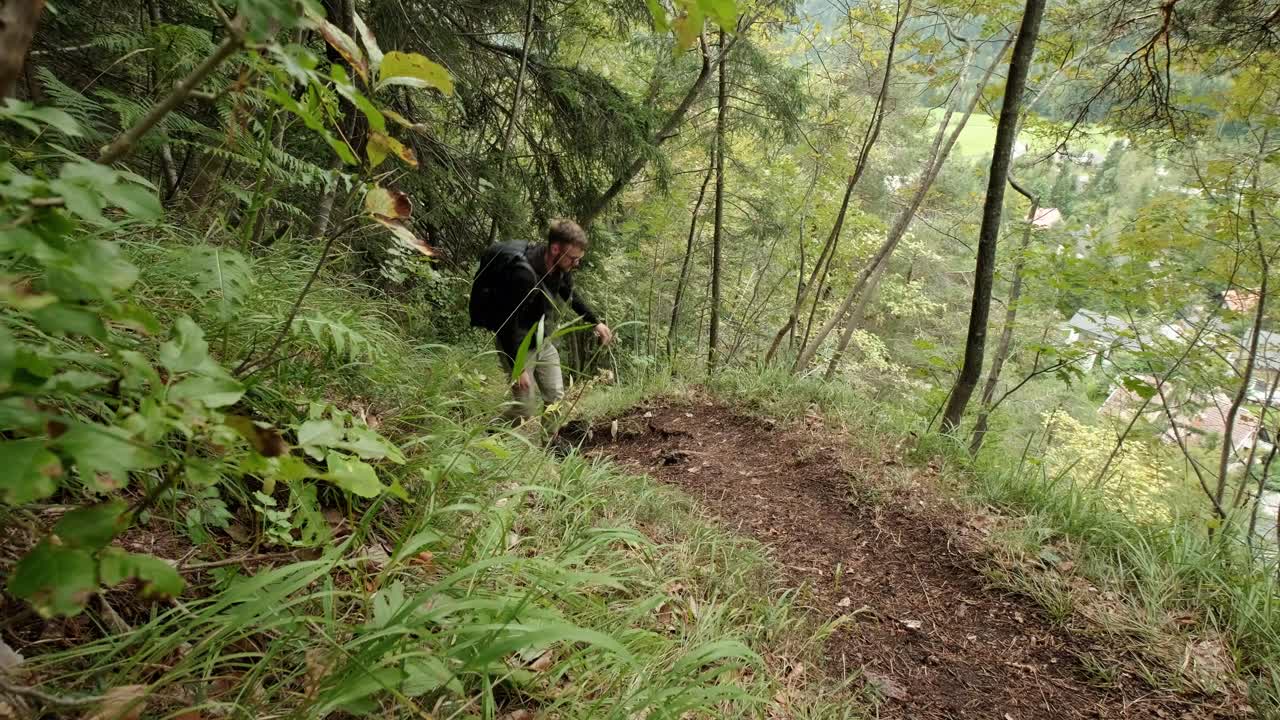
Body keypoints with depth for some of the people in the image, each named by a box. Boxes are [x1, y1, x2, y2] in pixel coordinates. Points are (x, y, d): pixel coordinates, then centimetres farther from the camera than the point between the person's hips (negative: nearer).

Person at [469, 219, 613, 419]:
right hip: (517, 344, -7)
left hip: (542, 341, 7)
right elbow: (508, 322, -28)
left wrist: (596, 321, 10)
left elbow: (570, 296, 15)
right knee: (526, 407, -5)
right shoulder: (522, 273, -33)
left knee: (557, 399, 8)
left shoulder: (561, 266, -8)